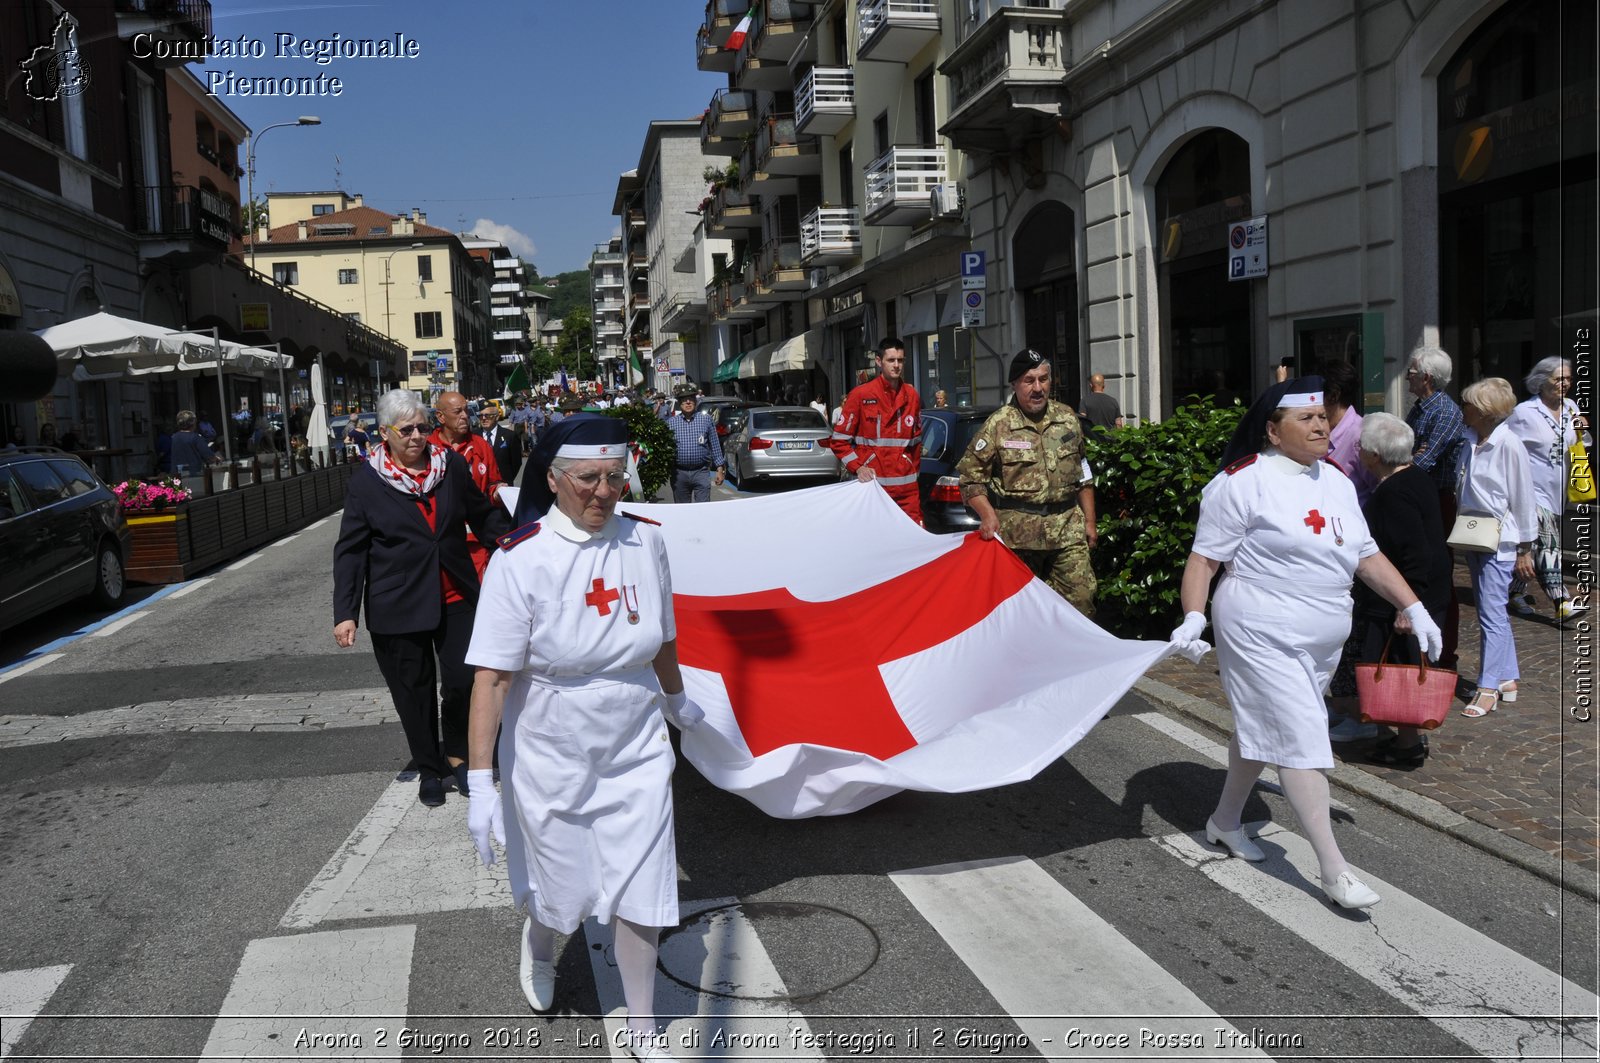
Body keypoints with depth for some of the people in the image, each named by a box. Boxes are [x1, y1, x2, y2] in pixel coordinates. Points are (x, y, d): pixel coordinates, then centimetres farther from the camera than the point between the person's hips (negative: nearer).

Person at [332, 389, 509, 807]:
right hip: (398, 607, -1)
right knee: (415, 692, 7)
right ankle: (429, 769, 26)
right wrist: (345, 613, -7)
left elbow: (483, 514, 13)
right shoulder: (366, 482, -4)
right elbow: (350, 550, -2)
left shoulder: (451, 464, 1)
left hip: (455, 598, 2)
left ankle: (456, 754, 23)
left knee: (463, 680, -3)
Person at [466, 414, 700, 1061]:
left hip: (635, 752, 3)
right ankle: (538, 943, 53)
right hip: (549, 758, -2)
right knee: (561, 892, 15)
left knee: (639, 894, 6)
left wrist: (676, 700, 25)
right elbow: (491, 675, -19)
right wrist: (480, 781, -21)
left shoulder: (644, 541, -7)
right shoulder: (520, 559, -18)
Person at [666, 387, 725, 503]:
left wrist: (720, 469, 2)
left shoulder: (706, 419, 5)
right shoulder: (671, 423, 8)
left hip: (701, 472, -2)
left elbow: (715, 446, 6)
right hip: (679, 473, 2)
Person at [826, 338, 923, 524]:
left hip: (907, 487, 3)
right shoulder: (860, 395, -1)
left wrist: (914, 469, 15)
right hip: (872, 483, -3)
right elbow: (839, 440, 1)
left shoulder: (912, 396, 12)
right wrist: (857, 467, -10)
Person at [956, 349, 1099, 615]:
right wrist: (988, 515, -17)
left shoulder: (1067, 418, 9)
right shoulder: (997, 424, -5)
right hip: (1018, 532, -3)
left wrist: (1089, 522, 15)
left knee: (1081, 598, -1)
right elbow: (970, 476, -3)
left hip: (1068, 529, 3)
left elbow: (1082, 474, 17)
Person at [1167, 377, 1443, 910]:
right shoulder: (1242, 483, -12)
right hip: (1263, 636, -8)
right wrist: (1193, 616, -26)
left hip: (1321, 642, 8)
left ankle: (1225, 821, 35)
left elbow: (1367, 555, 17)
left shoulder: (1336, 482, 12)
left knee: (1261, 730, 18)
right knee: (1302, 740, -9)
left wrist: (1414, 608, 10)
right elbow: (1204, 559, -13)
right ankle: (1333, 868, -3)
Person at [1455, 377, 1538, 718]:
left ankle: (1488, 687, 1)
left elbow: (1523, 499, -10)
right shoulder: (1470, 440, 5)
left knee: (1491, 614, -5)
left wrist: (1525, 549, -7)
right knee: (1493, 612, 15)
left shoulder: (1509, 445, -14)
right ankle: (1507, 677, 26)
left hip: (1499, 540, -8)